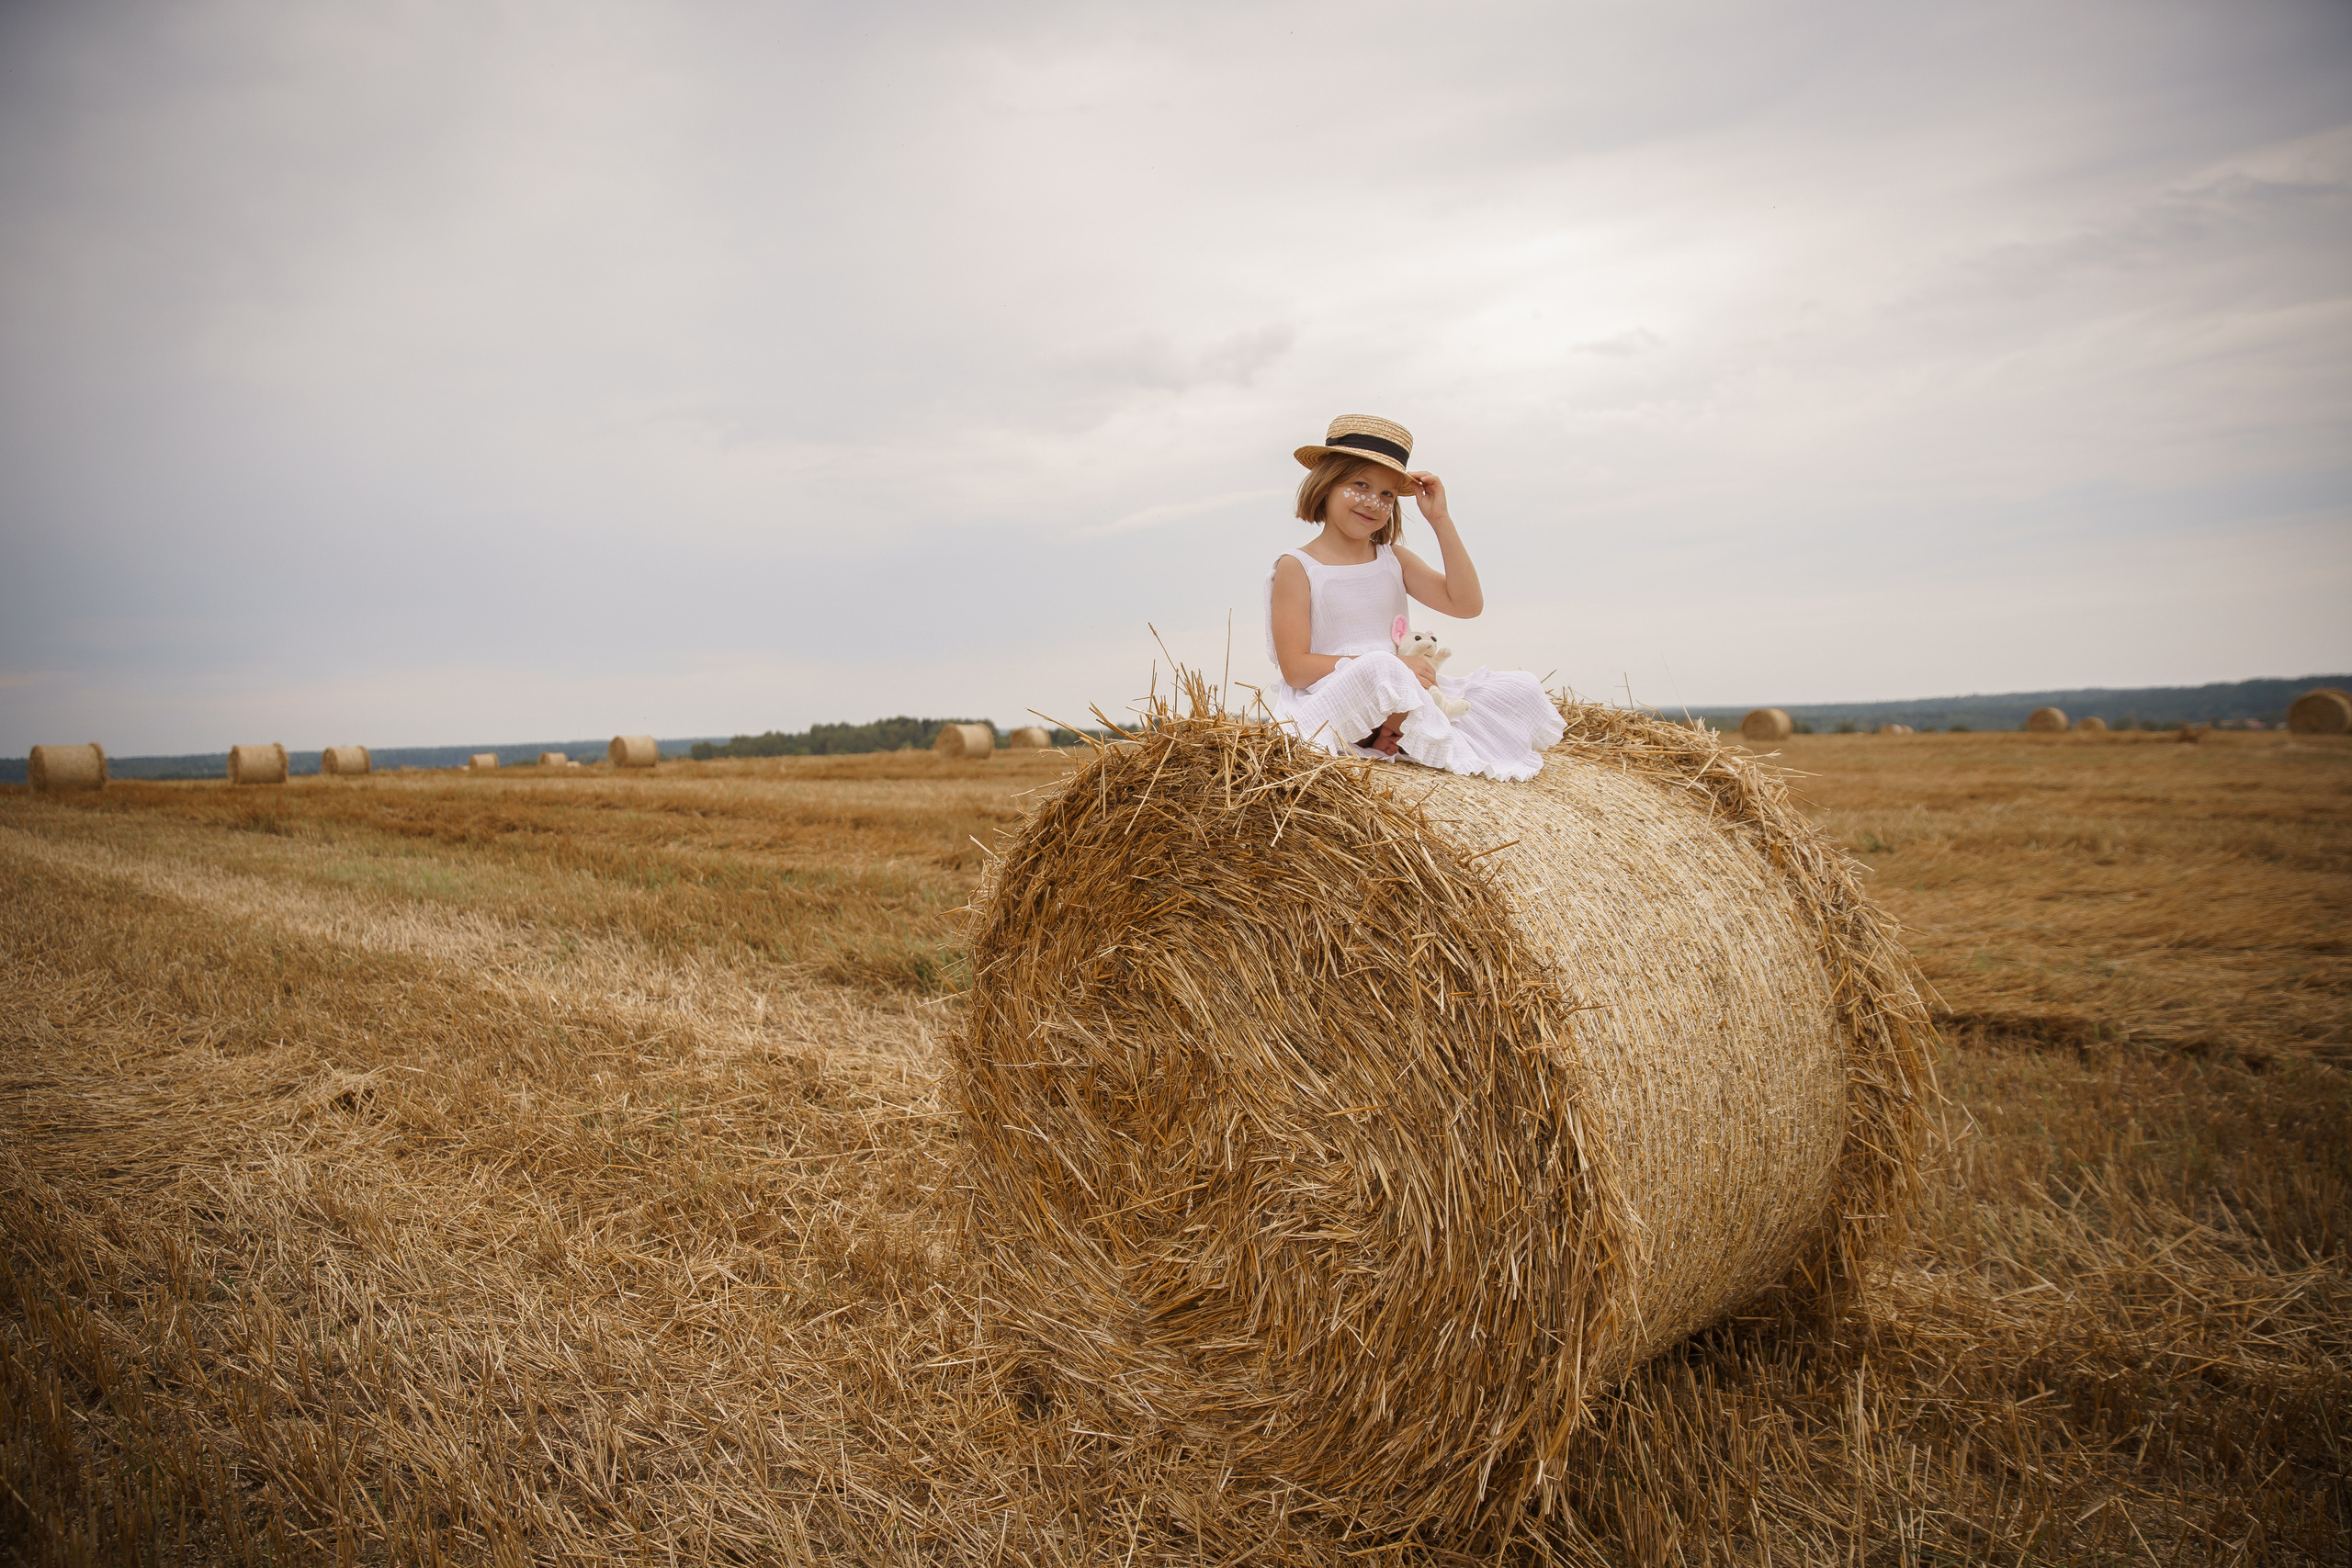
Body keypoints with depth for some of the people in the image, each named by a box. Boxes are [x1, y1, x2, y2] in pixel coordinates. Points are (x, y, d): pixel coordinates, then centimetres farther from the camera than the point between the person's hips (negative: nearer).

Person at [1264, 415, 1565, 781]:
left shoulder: (1394, 559, 14)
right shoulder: (1296, 568, -3)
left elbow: (1466, 604, 3)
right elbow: (1295, 668, -12)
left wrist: (1440, 519, 1)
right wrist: (1387, 668, -20)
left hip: (1397, 700, 7)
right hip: (1329, 704, -6)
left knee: (1524, 689, -6)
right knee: (1378, 667, -41)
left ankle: (1397, 734, -20)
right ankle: (1456, 750, -15)